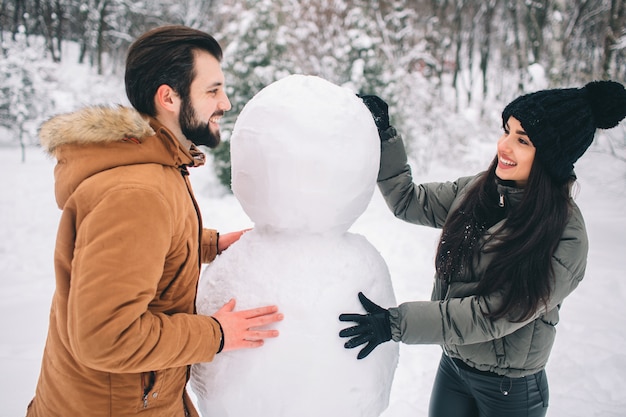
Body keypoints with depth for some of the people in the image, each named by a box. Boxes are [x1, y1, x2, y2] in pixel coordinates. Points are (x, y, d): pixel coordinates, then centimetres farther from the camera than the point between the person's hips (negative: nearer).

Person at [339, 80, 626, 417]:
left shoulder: (564, 240, -23)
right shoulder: (479, 190, -7)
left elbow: (493, 314, -25)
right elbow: (408, 201, 1)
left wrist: (396, 323, -28)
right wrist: (383, 136, -10)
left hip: (510, 388, -4)